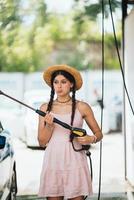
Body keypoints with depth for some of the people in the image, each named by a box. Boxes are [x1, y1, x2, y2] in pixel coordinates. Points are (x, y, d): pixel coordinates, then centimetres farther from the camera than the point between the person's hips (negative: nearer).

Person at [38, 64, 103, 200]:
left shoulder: (82, 107, 2)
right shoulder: (45, 108, 7)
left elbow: (99, 133, 11)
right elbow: (42, 142, 6)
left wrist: (91, 139, -10)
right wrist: (49, 126, -11)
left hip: (74, 162, -1)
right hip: (52, 162, 1)